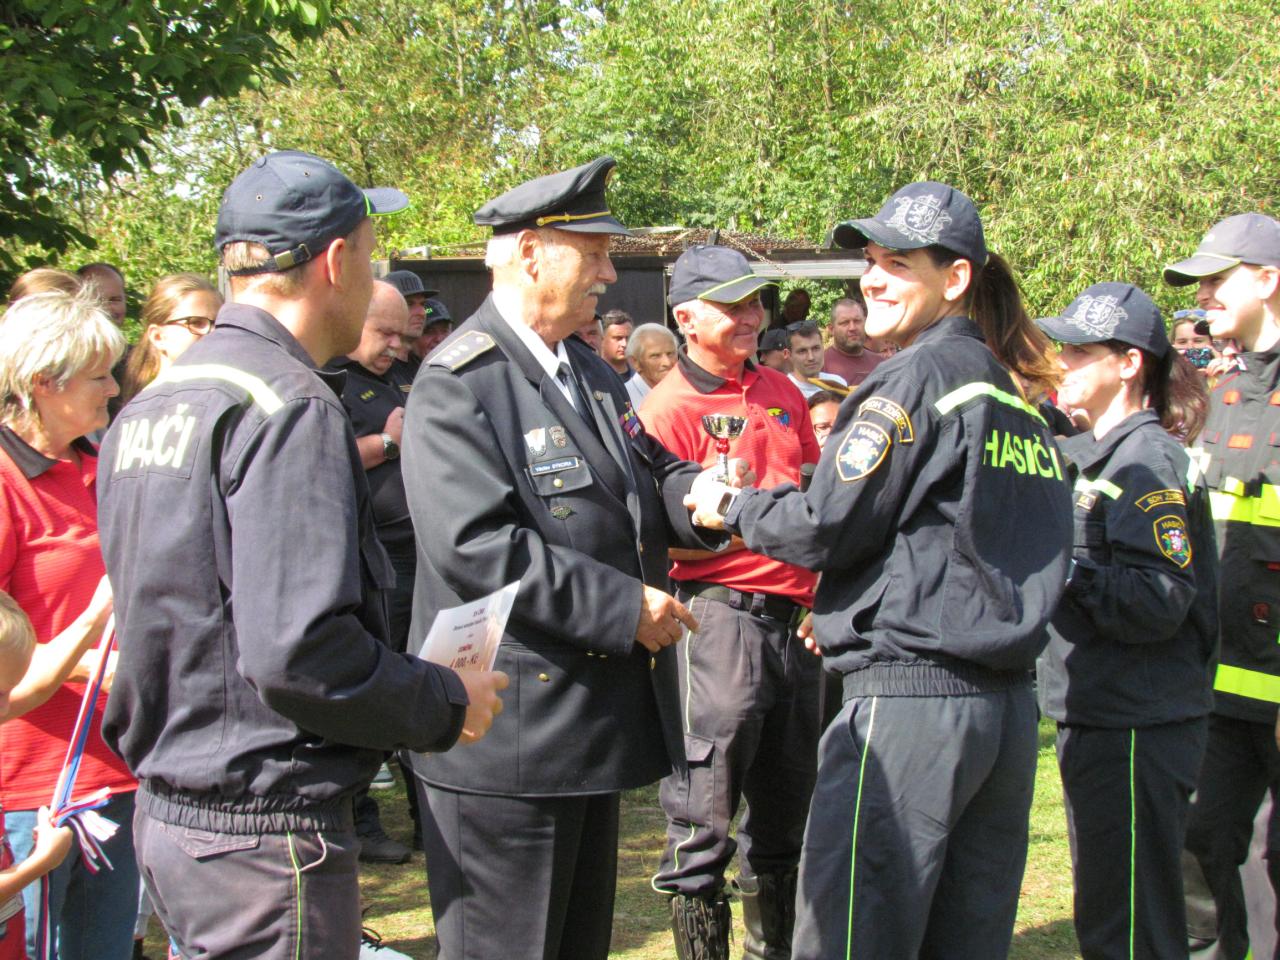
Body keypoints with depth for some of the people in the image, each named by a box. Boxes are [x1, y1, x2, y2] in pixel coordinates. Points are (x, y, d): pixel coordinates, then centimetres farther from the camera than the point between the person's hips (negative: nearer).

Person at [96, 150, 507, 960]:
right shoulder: (288, 406, -18)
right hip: (266, 830, -9)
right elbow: (299, 652, -26)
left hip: (169, 811, 9)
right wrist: (447, 704, -10)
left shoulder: (154, 402, 10)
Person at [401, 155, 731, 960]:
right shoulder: (458, 386, -15)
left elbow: (647, 475, 20)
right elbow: (475, 545, -25)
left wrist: (696, 498, -5)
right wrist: (624, 606, -23)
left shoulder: (591, 369, 15)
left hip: (597, 724, 9)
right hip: (509, 735, -9)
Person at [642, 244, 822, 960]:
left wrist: (818, 597, 10)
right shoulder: (668, 409, -9)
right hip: (721, 617, -7)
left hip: (795, 619, 7)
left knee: (784, 817, 18)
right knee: (705, 826, -3)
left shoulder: (782, 392, 13)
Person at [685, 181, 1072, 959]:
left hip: (910, 698, -9)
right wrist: (852, 610, 27)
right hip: (1010, 707, 9)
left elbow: (828, 527, -11)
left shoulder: (919, 377, -8)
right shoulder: (1020, 399, 17)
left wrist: (734, 508, 7)